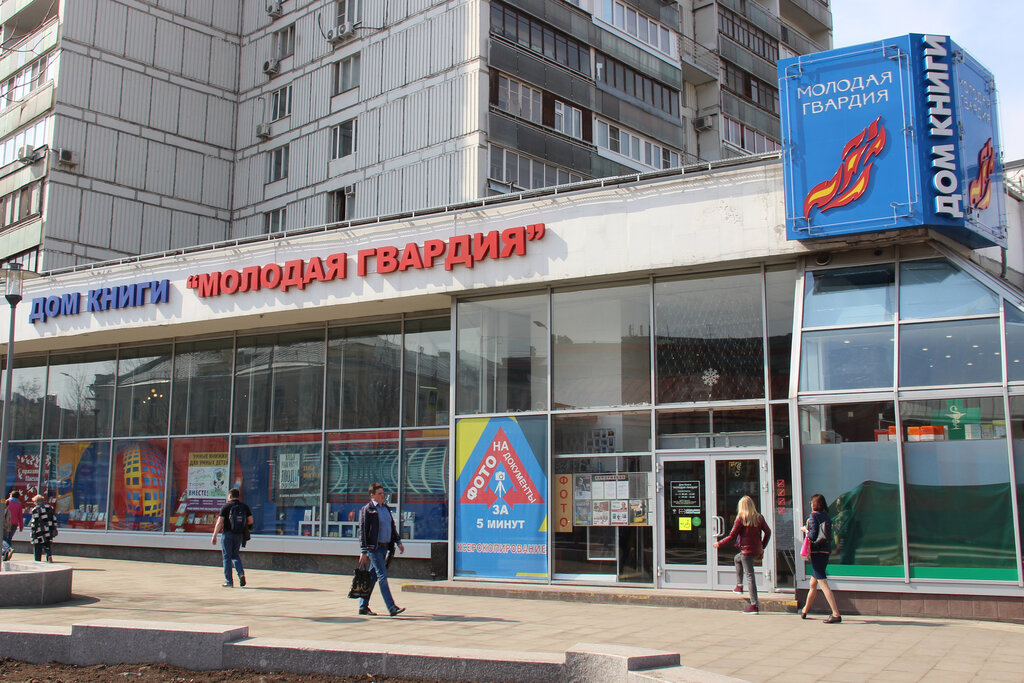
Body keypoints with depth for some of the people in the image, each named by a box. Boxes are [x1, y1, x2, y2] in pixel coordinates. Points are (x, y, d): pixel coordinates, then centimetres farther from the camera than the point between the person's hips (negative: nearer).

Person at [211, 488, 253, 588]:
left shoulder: (226, 507, -6)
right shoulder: (244, 507, 5)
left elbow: (219, 522, -12)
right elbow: (250, 521, 3)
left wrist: (214, 536, -8)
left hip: (227, 534, -4)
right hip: (239, 535, 4)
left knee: (227, 557, 4)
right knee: (235, 555, 19)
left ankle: (229, 581, 4)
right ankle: (241, 573, -4)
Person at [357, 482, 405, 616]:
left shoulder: (386, 508, 16)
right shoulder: (367, 510, -7)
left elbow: (392, 526, 24)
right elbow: (362, 531, -10)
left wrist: (398, 541, 14)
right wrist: (363, 552, -15)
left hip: (384, 547, 8)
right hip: (374, 547, -8)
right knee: (382, 575, -12)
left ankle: (363, 606, 19)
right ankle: (391, 607, -15)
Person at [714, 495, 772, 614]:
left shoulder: (741, 518, -9)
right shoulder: (759, 517, 6)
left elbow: (732, 537, -8)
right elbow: (768, 532, 6)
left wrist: (719, 543, 5)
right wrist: (762, 548, 16)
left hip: (747, 550, -7)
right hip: (757, 550, 7)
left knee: (750, 576, -4)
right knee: (737, 558, 31)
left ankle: (754, 605, -7)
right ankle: (739, 585, 31)